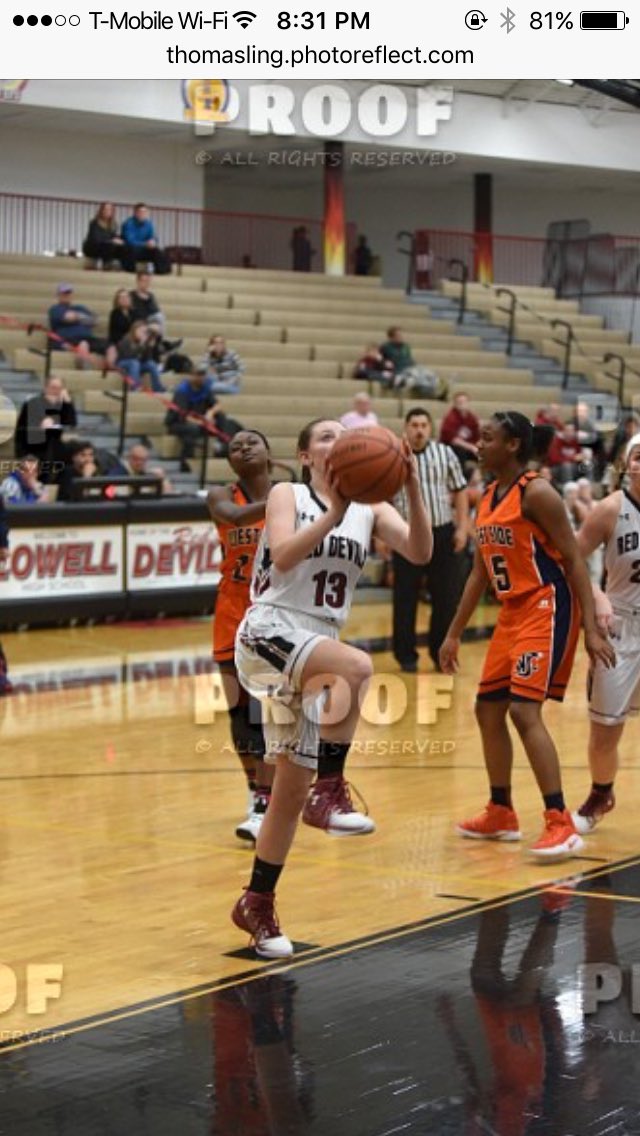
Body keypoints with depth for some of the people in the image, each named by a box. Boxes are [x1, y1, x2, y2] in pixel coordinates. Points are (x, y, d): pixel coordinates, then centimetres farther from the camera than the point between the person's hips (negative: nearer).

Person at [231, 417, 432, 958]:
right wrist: (334, 514, -26)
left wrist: (413, 488, -19)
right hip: (270, 632, -5)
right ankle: (330, 789, -27)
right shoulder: (287, 495, 0)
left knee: (292, 790, 7)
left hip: (318, 645, 5)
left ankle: (257, 904, 21)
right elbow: (283, 556, -18)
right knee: (357, 666, -35)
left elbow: (420, 552, -7)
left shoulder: (370, 508, 10)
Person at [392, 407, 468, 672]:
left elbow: (460, 491, 8)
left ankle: (442, 653, 16)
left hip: (443, 534, 1)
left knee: (447, 598, 3)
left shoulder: (445, 453, 5)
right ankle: (406, 655, 13)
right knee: (405, 599, 2)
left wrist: (462, 527, 0)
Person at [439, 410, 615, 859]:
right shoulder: (488, 498, 12)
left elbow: (574, 560, -16)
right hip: (512, 613, 9)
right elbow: (480, 572, 19)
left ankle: (562, 825, -16)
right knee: (488, 709, 12)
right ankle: (501, 814, 27)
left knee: (524, 709, -19)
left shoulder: (536, 493, -14)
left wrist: (592, 629, -22)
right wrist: (454, 633, 19)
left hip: (547, 609, -9)